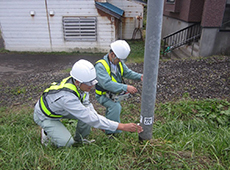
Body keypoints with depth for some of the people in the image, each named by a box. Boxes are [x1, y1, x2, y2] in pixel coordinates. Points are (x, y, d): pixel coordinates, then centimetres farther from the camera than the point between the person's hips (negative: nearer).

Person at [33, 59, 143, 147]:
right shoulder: (67, 96, -43)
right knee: (66, 142, -18)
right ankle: (47, 133, 12)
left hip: (61, 110, 6)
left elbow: (87, 103, -1)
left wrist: (97, 120, -14)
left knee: (88, 111, -14)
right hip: (45, 116, -6)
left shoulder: (80, 84, -20)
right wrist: (122, 127, -41)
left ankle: (80, 138, 12)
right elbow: (91, 119, -42)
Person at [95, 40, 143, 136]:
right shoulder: (100, 66, -26)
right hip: (104, 95, -8)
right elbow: (107, 84, -37)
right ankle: (112, 132, -9)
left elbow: (127, 72, 5)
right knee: (115, 107, -25)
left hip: (114, 93, 8)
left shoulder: (119, 62, -1)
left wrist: (140, 76, -14)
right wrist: (126, 87, -44)